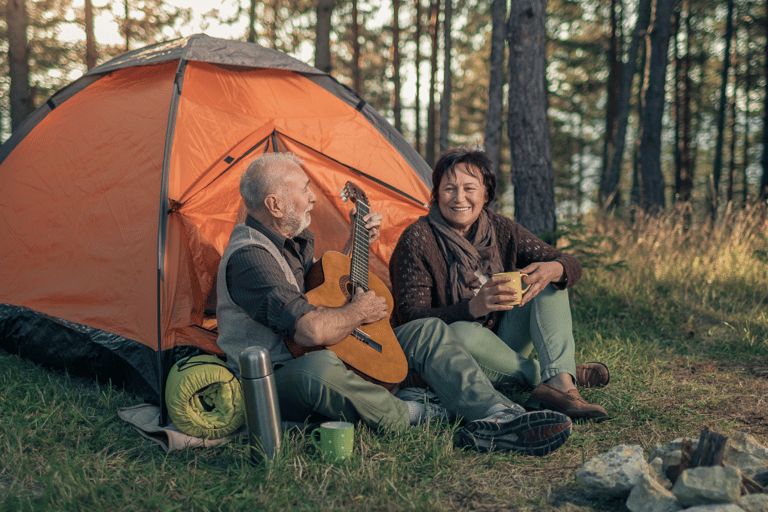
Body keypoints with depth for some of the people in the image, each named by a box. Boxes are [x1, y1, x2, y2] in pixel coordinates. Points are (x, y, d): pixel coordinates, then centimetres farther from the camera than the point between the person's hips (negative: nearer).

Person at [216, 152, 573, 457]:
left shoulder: (296, 238, 11)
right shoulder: (249, 256, -23)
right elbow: (313, 330, -35)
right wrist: (358, 312, -15)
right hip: (274, 380, -10)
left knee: (428, 331, 2)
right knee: (319, 368, -46)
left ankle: (498, 418, -20)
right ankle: (412, 416, -19)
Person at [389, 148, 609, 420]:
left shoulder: (501, 230, 0)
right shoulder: (417, 240, -15)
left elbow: (571, 265, 0)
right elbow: (410, 318, -20)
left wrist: (553, 269, -26)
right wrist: (472, 307, -36)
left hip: (500, 350, 5)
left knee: (550, 280, -9)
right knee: (461, 333, -39)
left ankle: (559, 381, -27)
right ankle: (560, 376, -19)